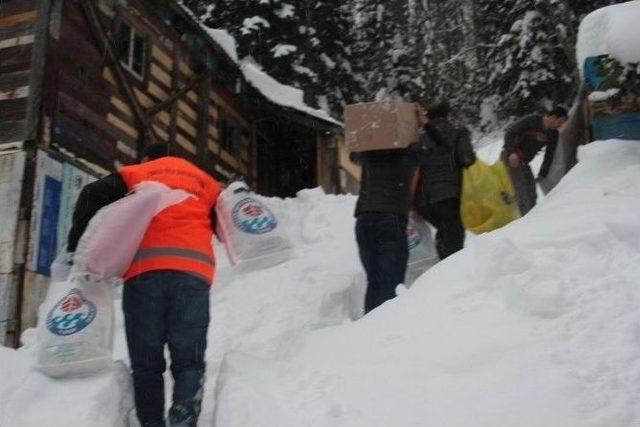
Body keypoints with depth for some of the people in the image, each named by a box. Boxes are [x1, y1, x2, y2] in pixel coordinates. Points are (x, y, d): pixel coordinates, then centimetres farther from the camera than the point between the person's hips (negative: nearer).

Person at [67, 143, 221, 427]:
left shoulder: (134, 175, 21)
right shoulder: (204, 181, 27)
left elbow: (92, 196, 6)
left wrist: (75, 248, 6)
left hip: (144, 271, -1)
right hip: (193, 272, 1)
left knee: (146, 362, 6)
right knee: (188, 360, 1)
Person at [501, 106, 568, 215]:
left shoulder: (553, 134, 3)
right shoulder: (531, 121, -16)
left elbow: (549, 155, 10)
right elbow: (509, 133, -17)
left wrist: (542, 174, 6)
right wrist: (512, 152, -27)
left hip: (524, 163, 8)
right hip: (512, 159, -8)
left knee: (531, 196, 7)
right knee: (522, 192, -16)